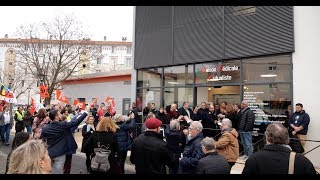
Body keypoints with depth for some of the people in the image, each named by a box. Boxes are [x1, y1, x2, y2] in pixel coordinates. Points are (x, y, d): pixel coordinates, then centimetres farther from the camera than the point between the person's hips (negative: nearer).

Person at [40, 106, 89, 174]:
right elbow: (77, 121, -16)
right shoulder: (63, 125, -17)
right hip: (60, 154, -4)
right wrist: (86, 111, -11)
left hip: (50, 154, 5)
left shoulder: (45, 128, -4)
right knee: (57, 172, 6)